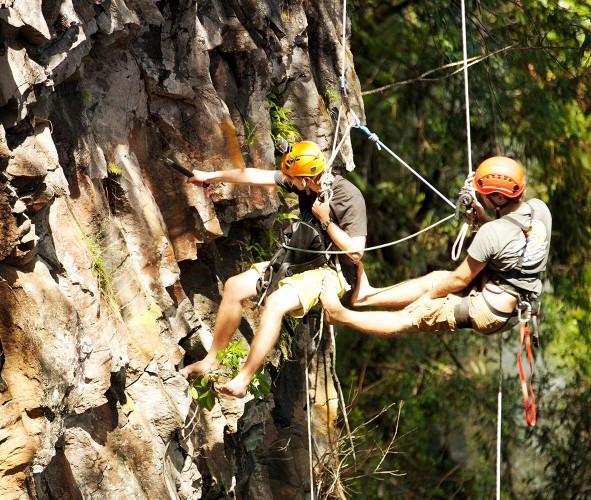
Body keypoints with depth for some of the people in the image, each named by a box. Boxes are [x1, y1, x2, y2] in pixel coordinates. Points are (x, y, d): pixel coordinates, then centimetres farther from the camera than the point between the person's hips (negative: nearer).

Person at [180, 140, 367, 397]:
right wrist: (210, 176, 9)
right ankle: (211, 360, 12)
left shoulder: (349, 198, -22)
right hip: (298, 261, 8)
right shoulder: (304, 181, -3)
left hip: (331, 272, -8)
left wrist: (325, 221, -22)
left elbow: (356, 253, -23)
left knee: (275, 302, -32)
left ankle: (243, 380, -28)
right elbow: (256, 176, 4)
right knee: (234, 286, -1)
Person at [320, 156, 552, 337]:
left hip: (488, 312, -8)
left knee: (408, 317, 7)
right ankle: (367, 295, 39)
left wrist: (427, 296, 3)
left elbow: (460, 279, -14)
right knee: (435, 278, 24)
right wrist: (482, 218, 1)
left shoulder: (492, 233, -29)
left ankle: (341, 315, 21)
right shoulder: (539, 209, -7)